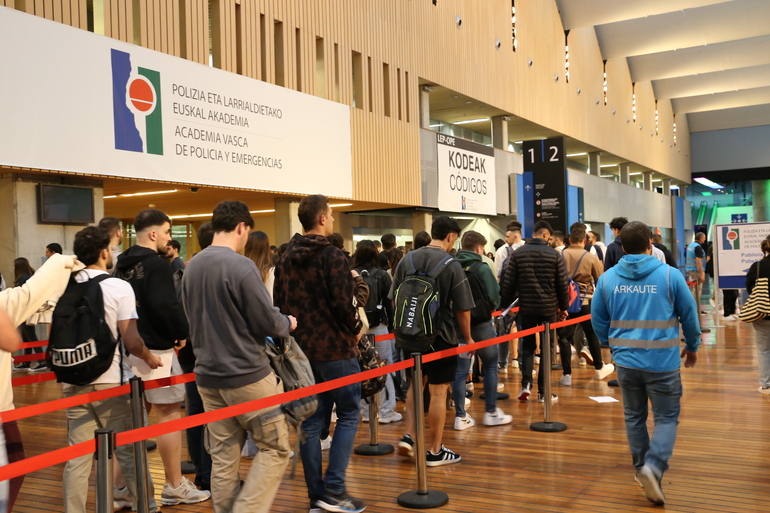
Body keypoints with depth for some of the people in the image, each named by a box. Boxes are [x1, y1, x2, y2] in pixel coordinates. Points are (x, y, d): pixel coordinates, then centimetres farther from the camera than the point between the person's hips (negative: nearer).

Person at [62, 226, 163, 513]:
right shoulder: (119, 287, -9)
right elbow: (131, 341, -13)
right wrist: (149, 358, 5)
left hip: (73, 381, 4)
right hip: (109, 381, -3)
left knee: (77, 456, 7)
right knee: (128, 451, 10)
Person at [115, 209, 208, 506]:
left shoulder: (122, 265, 12)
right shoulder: (156, 264, -16)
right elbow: (166, 304, -26)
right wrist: (182, 332, -12)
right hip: (156, 349, -9)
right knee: (169, 413, 0)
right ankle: (175, 487, 6)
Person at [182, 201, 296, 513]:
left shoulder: (191, 267, 7)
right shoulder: (242, 267, -17)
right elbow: (267, 322, -13)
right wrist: (288, 323, 7)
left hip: (208, 375, 7)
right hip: (247, 374, -7)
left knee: (223, 457, 11)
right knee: (275, 448, 5)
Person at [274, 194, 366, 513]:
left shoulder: (286, 259, 8)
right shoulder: (332, 257, -13)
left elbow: (279, 304, 10)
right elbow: (343, 304, -18)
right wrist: (355, 329, -1)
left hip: (301, 350, 7)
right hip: (334, 349, -6)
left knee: (312, 420, 10)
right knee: (348, 415, 5)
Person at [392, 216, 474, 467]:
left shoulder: (408, 259, 1)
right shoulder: (451, 265, -14)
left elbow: (395, 298, 8)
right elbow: (462, 308, -11)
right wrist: (467, 337, 4)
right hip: (441, 336, -5)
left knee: (416, 383, 22)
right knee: (438, 392, 4)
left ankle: (409, 435, 14)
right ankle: (434, 451, 13)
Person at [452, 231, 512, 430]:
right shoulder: (481, 268, -14)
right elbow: (495, 297, -13)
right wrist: (486, 308, 8)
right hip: (481, 322, -4)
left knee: (460, 369, 7)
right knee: (490, 366, 12)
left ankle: (460, 416, 9)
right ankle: (491, 412, 17)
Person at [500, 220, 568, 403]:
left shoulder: (518, 254, -1)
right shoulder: (554, 255, -4)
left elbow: (508, 283, 0)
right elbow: (562, 285, 0)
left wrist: (506, 304, 10)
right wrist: (563, 307, 12)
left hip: (526, 308, 1)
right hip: (549, 309, -1)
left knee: (527, 346, 15)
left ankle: (526, 384, -1)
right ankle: (543, 392, 10)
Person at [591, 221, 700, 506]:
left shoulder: (608, 278, 0)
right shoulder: (670, 275, -7)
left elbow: (598, 320, 8)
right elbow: (689, 315, 2)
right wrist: (692, 347, 19)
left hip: (625, 361, 3)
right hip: (662, 362, -3)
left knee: (634, 417, 18)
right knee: (667, 419, 7)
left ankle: (642, 470, 29)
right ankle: (653, 467, -13)